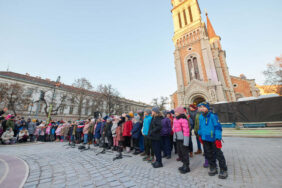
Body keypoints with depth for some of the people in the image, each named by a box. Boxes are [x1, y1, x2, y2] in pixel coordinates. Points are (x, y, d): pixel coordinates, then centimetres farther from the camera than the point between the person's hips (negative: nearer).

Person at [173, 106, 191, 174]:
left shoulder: (183, 120, -19)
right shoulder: (175, 119, 9)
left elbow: (186, 131, -20)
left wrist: (185, 141, -20)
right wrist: (174, 137, 17)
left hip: (182, 139, -9)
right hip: (178, 139, 9)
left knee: (184, 152, 4)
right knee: (179, 152, 18)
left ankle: (186, 167, 21)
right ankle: (184, 164, 36)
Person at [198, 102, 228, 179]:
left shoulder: (213, 116, -15)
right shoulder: (201, 116, 3)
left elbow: (218, 127, -14)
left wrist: (218, 139, -17)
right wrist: (200, 135, 18)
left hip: (213, 139, -6)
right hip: (205, 139, 6)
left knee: (218, 154, 5)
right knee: (209, 154, 16)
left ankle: (223, 170, 24)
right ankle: (213, 168, 33)